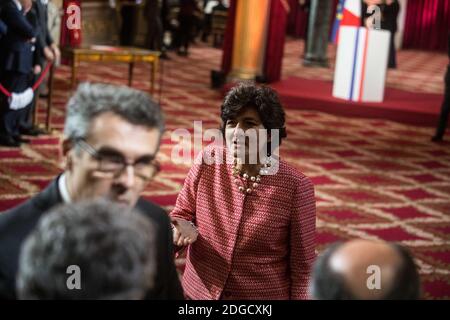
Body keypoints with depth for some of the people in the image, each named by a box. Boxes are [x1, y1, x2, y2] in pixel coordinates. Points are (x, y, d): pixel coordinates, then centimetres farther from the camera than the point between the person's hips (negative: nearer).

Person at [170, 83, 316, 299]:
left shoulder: (295, 186, -18)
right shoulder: (208, 161, -11)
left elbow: (302, 265, -12)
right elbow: (181, 214, 2)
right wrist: (183, 228, -18)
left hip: (264, 295, -3)